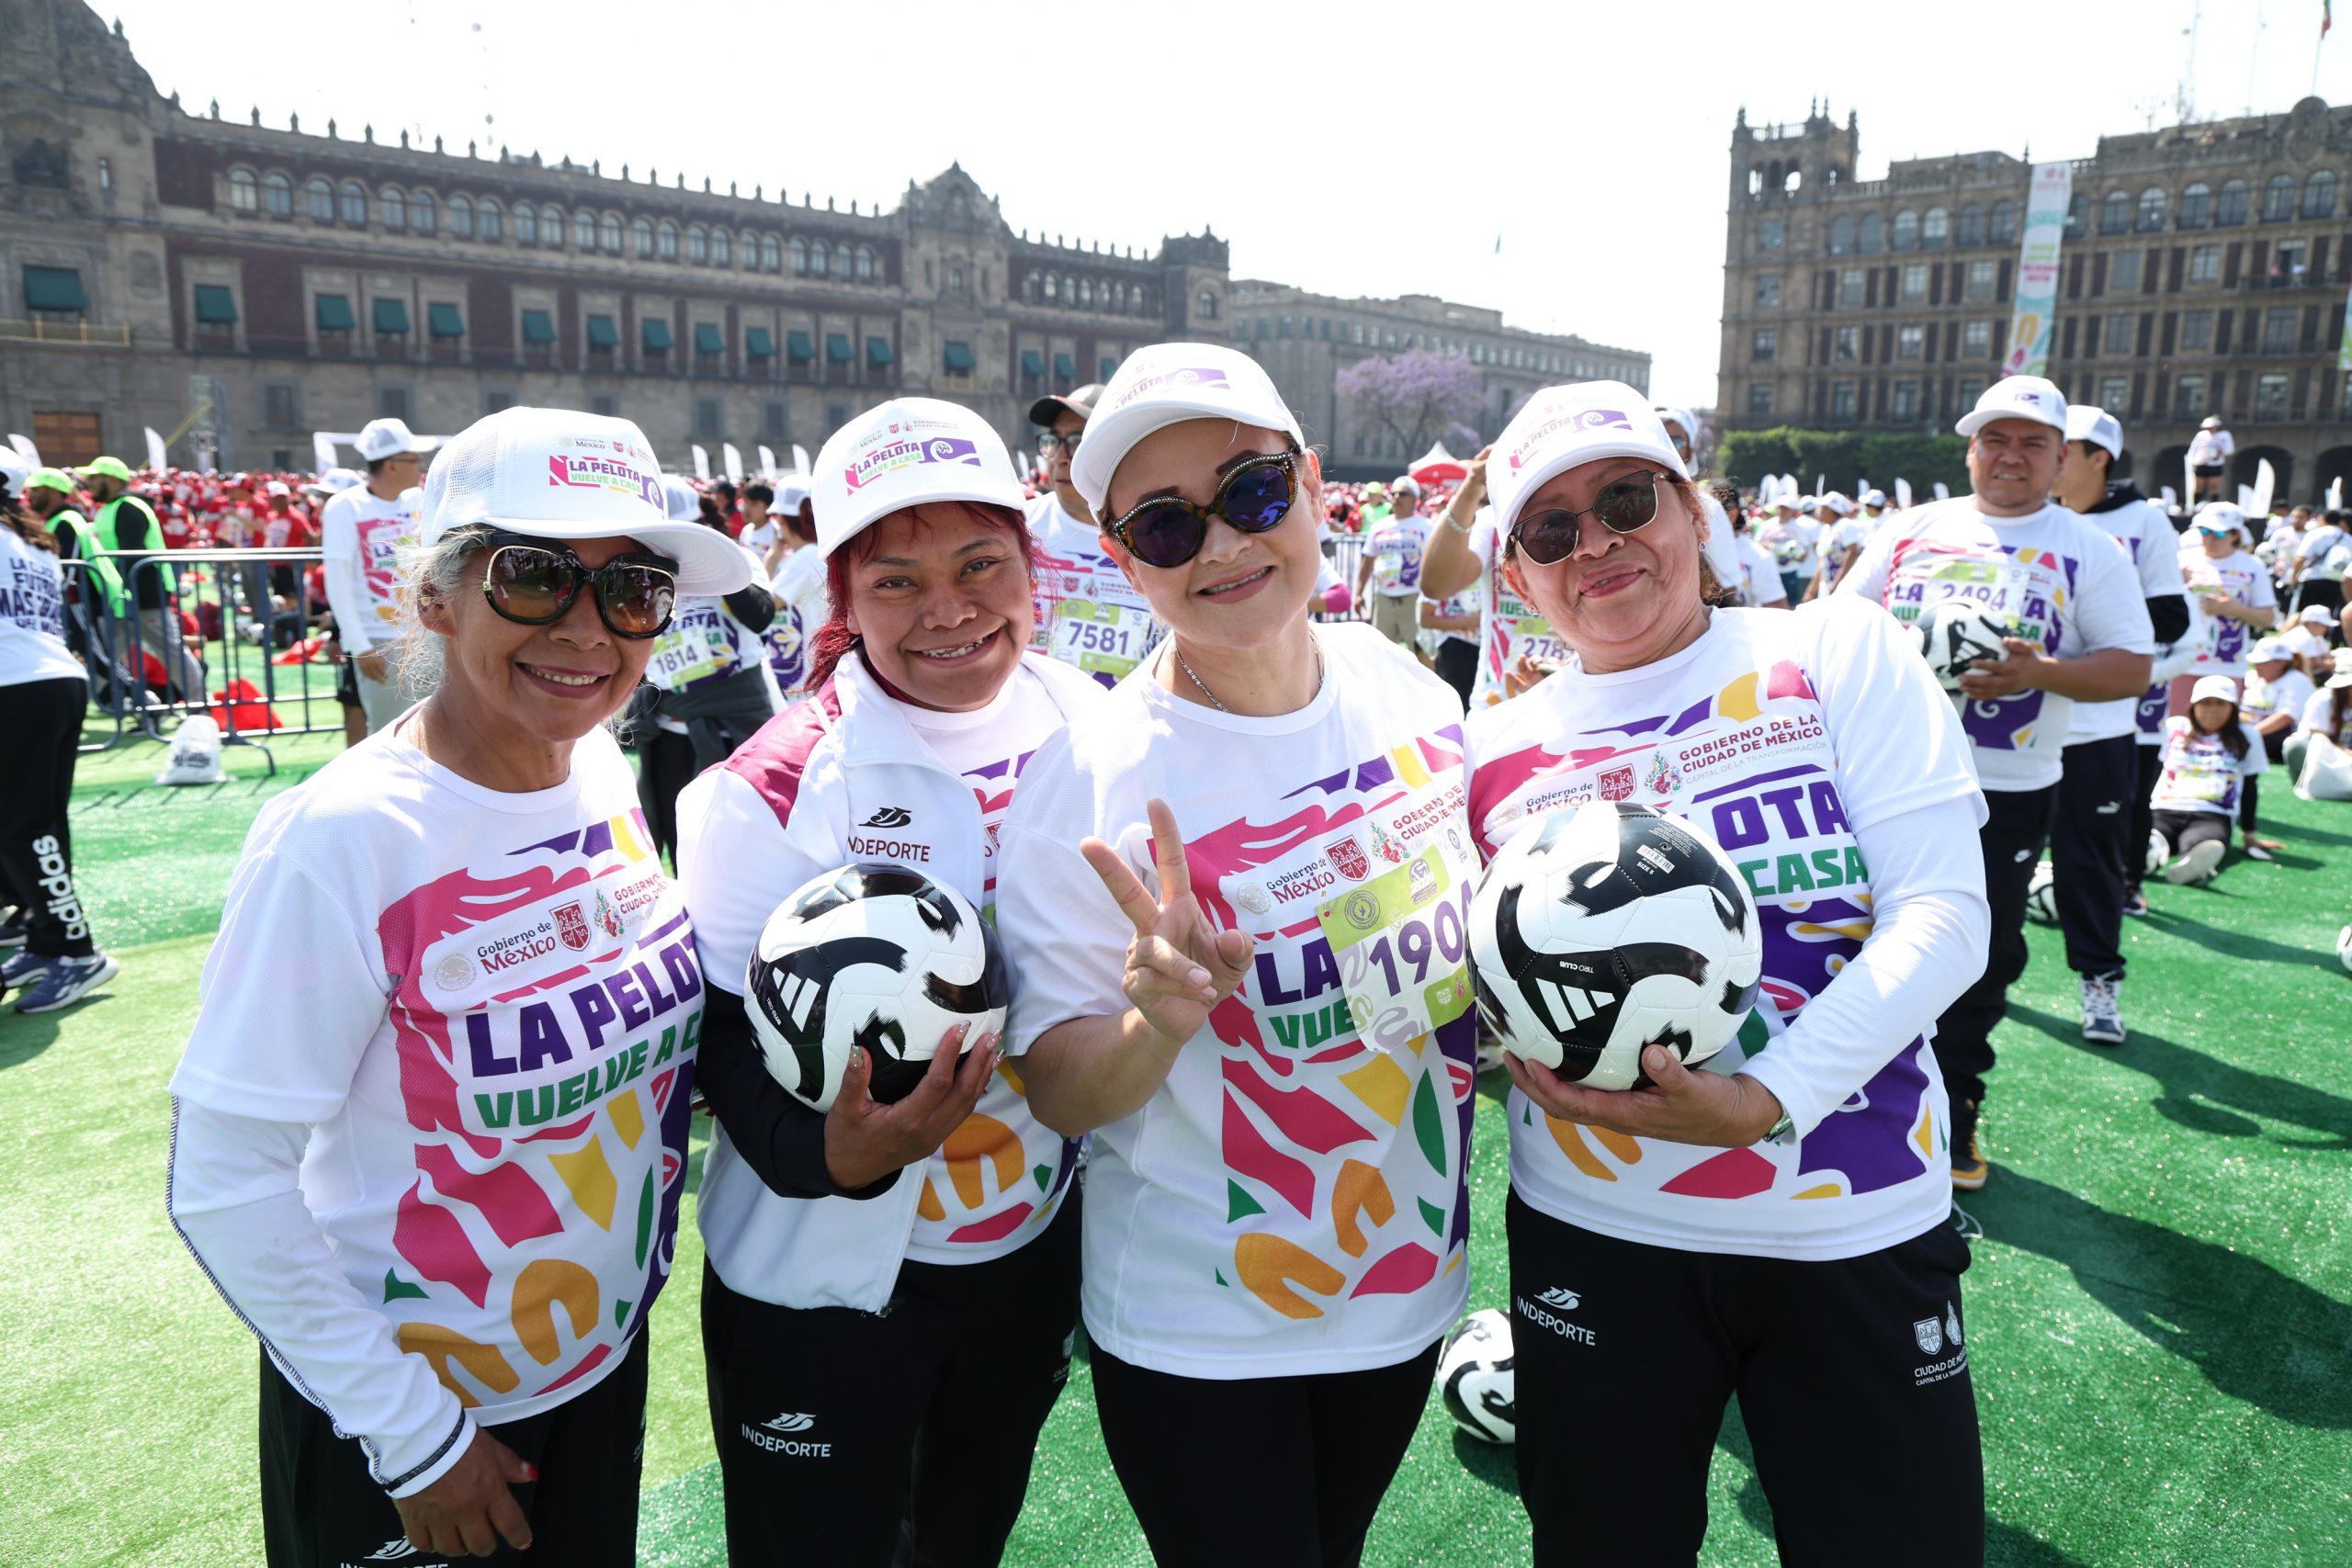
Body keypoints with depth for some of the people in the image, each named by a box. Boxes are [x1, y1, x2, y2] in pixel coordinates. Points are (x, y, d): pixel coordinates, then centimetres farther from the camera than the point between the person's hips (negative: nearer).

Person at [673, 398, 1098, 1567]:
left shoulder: (1092, 729, -7)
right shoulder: (771, 793, -19)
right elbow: (730, 1033, -16)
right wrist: (833, 1151, -33)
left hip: (1038, 1248, 4)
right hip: (827, 1283, -4)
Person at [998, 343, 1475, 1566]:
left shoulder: (1406, 688, -7)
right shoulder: (1091, 783, -22)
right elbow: (1060, 1094, -16)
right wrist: (1157, 1021, -35)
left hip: (1411, 1283, 5)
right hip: (1199, 1339, -4)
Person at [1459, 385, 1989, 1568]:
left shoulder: (1838, 652, -3)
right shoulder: (1498, 749, 3)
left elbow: (1942, 912, -10)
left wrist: (1762, 1100, -21)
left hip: (1857, 1233, -1)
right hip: (1595, 1236, 2)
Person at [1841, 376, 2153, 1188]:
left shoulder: (2089, 551, 2)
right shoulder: (1913, 529, 7)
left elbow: (2131, 667, -2)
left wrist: (2039, 672, -21)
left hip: (2008, 793, -1)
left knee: (1979, 967, 9)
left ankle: (1949, 1120, 26)